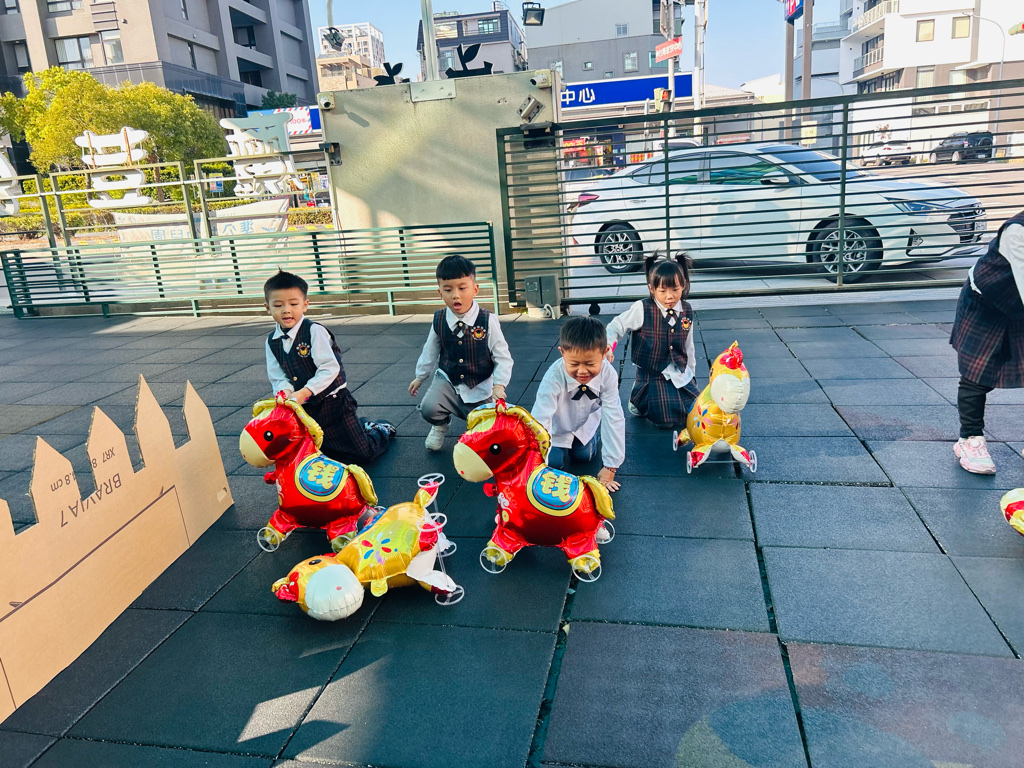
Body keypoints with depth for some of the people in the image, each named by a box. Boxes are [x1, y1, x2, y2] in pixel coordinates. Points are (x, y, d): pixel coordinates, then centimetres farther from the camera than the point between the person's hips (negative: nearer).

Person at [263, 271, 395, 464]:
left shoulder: (314, 331, -18)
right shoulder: (272, 341, 1)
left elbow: (330, 369, -24)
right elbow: (278, 377, 1)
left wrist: (303, 393, -29)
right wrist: (286, 392, -21)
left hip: (332, 402, -6)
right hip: (305, 409, 6)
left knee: (362, 454, -1)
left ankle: (381, 430, 31)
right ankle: (362, 426, 41)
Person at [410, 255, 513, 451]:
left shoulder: (488, 321, -21)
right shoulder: (439, 320, -11)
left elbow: (503, 357, -15)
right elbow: (430, 350, 6)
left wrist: (499, 385, -26)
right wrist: (420, 377, 16)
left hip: (480, 387, -1)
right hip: (448, 380, 2)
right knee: (429, 408, -23)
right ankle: (440, 425, 14)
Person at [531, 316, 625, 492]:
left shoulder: (607, 374, -35)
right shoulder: (553, 378, -42)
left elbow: (613, 418, -30)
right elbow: (539, 422, -43)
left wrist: (610, 468, -28)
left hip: (586, 421, 2)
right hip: (558, 425, -2)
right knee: (555, 462, -8)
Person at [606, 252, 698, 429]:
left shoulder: (686, 311, 2)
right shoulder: (643, 309, -13)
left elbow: (688, 345, 14)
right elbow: (618, 325, -11)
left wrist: (690, 372, 20)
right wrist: (608, 346, -31)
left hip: (681, 375, 5)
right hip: (652, 376, -5)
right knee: (669, 419, -14)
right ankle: (639, 402, 15)